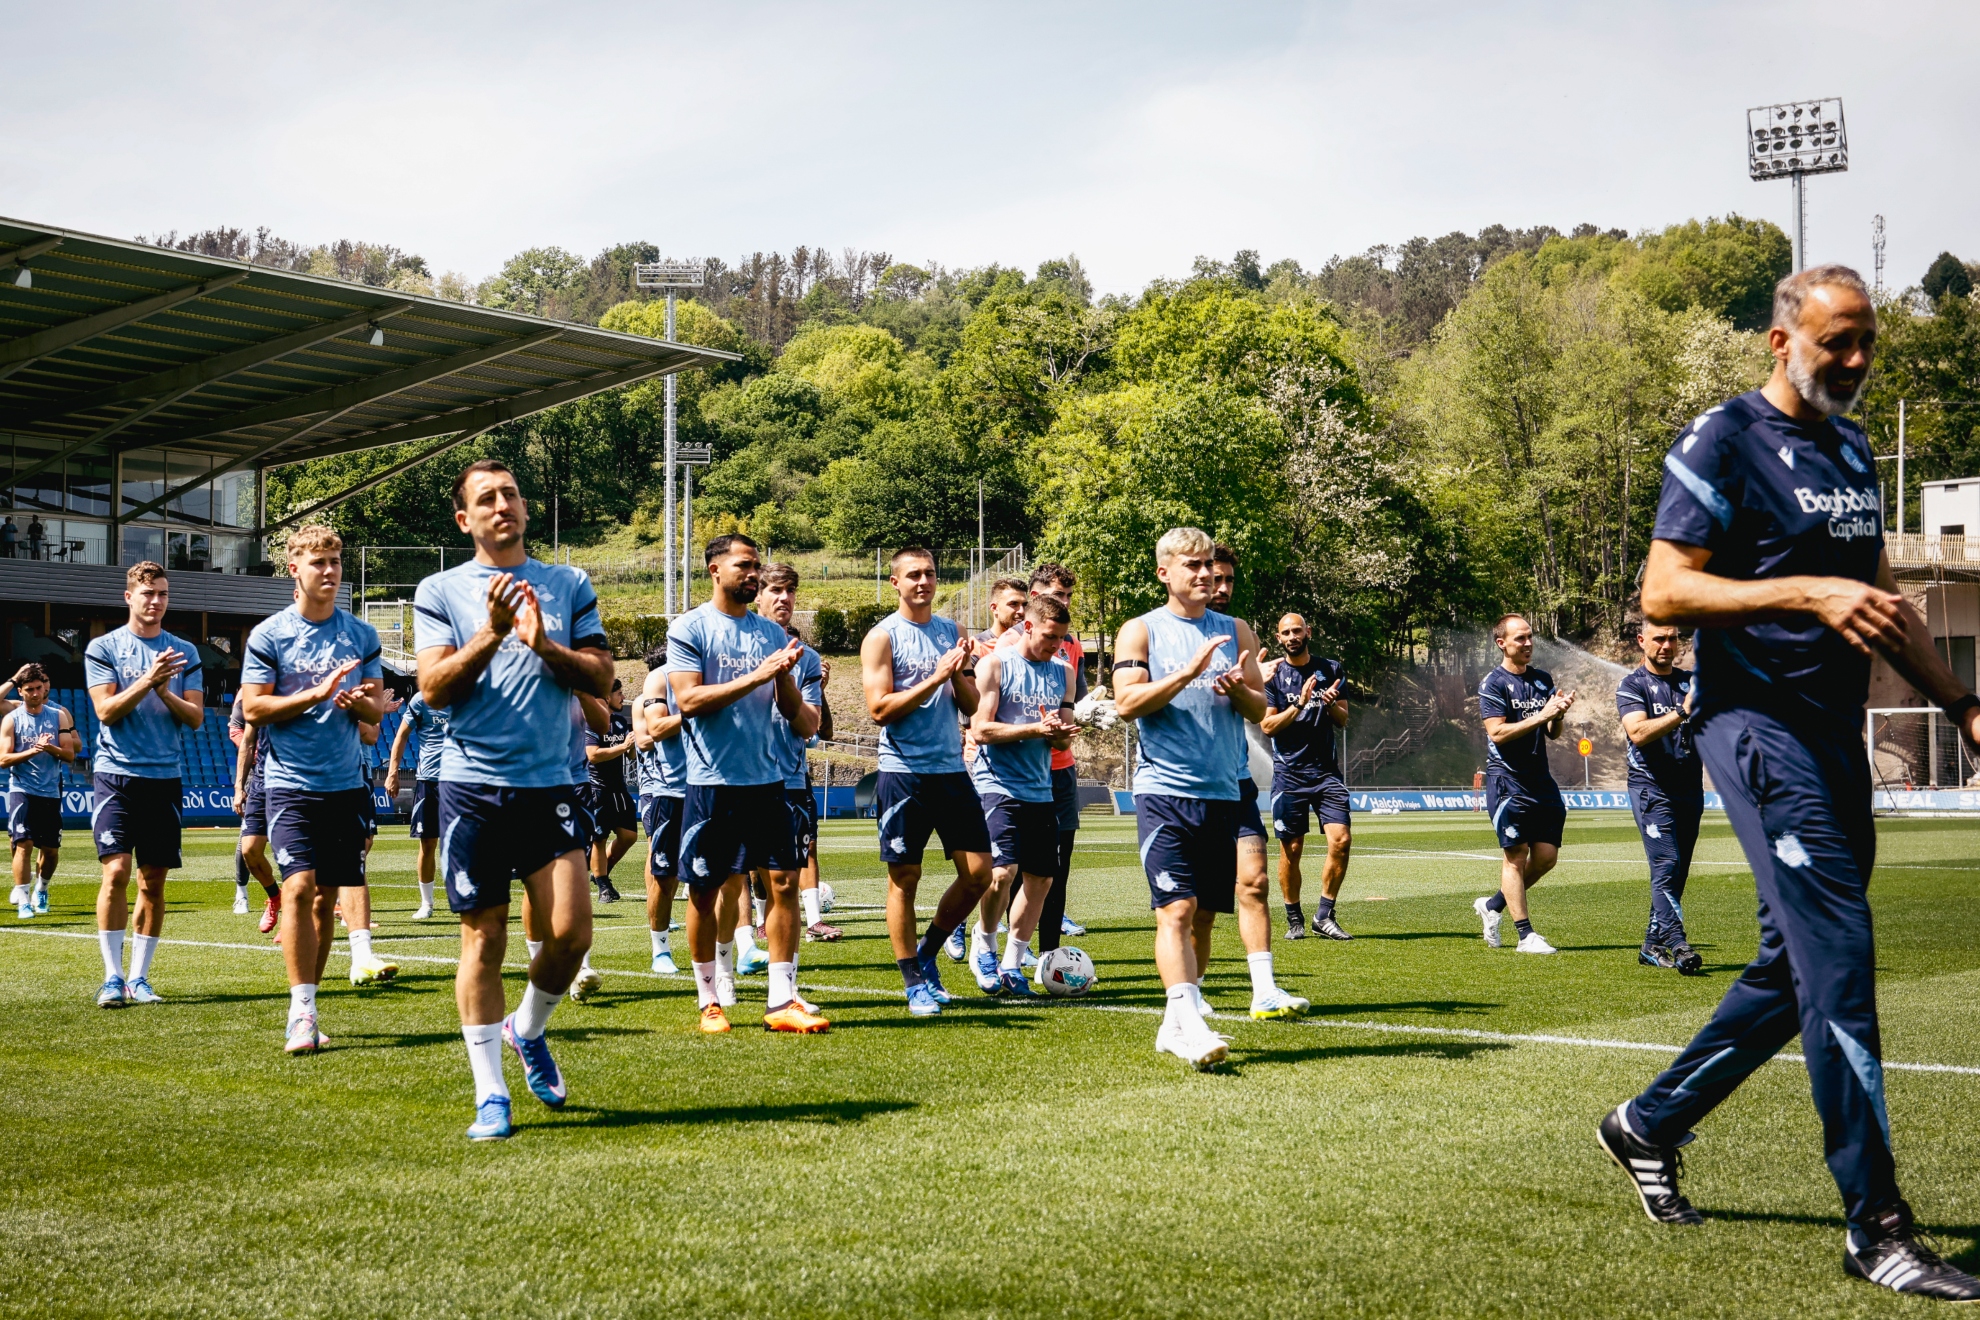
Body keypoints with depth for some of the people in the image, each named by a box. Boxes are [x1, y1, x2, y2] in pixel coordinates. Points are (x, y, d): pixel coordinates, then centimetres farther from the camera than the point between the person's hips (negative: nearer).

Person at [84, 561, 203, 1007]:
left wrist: (165, 692, -12)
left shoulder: (185, 653, 10)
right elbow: (106, 710, -7)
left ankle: (139, 977, 11)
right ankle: (112, 977, -6)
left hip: (165, 778, 3)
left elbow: (196, 718, 5)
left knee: (153, 882, 3)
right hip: (117, 775, -3)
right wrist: (148, 680, -19)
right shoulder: (103, 648, 3)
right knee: (116, 872, -13)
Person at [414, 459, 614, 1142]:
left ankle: (528, 1030, 23)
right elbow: (433, 687, -4)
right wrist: (491, 633, -16)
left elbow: (602, 678, 5)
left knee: (570, 930, -8)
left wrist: (544, 645, -11)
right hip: (473, 784, -1)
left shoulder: (569, 585, 10)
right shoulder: (440, 591, 5)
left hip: (550, 783, 2)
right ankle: (490, 1094, 11)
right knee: (484, 938, 1)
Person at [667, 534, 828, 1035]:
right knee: (706, 890, 4)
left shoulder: (771, 633, 12)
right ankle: (708, 1000, 17)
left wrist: (785, 675, -9)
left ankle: (782, 1001, 2)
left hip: (767, 778, 4)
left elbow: (793, 711, 12)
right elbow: (689, 700, -14)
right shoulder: (689, 629, -2)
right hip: (712, 781, -4)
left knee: (784, 880, -2)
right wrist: (756, 676, -18)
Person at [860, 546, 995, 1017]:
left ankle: (926, 952, 21)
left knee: (979, 873, 2)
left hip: (951, 769, 5)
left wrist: (959, 675, -7)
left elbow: (971, 708, 12)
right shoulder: (882, 637, -3)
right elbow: (880, 708, -13)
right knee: (904, 878, 0)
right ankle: (915, 982, 11)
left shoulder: (952, 632, 13)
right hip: (903, 772, -5)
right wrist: (934, 678, -17)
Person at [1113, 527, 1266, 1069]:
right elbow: (1127, 702, -9)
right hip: (1163, 790, -4)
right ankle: (1189, 1024, -21)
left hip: (1222, 791, 5)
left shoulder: (1236, 631, 14)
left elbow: (1259, 707, 12)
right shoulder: (1140, 631, 3)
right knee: (1176, 908, -15)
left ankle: (1175, 1024, 19)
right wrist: (1188, 672, -19)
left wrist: (1238, 690, -11)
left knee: (1204, 913, 8)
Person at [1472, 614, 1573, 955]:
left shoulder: (1543, 679, 13)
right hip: (1507, 781, -7)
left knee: (1547, 856, 4)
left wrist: (1559, 714, -8)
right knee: (1515, 856, -5)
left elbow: (1553, 733, 13)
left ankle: (1493, 905, 22)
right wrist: (1542, 715, -20)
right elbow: (1498, 733, -16)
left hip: (1541, 780, 7)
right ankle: (1526, 935, -2)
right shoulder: (1493, 683, -6)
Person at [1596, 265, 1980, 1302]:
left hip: (1835, 732, 9)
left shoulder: (1850, 450, 17)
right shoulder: (1724, 443, -8)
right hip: (1759, 723, -9)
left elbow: (1882, 600, 25)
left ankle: (1648, 1126, 27)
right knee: (1837, 962, -12)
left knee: (1797, 968, 12)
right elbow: (1663, 593, -16)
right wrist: (1806, 593, -24)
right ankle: (1875, 1226, -6)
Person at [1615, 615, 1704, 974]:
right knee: (1666, 866, -16)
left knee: (1677, 873, 7)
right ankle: (1676, 945, -22)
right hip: (1652, 787, -6)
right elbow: (1638, 733, -17)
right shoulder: (1631, 685, -1)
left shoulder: (1691, 682, 14)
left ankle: (1653, 945, 15)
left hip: (1690, 790, 6)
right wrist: (1682, 712, -28)